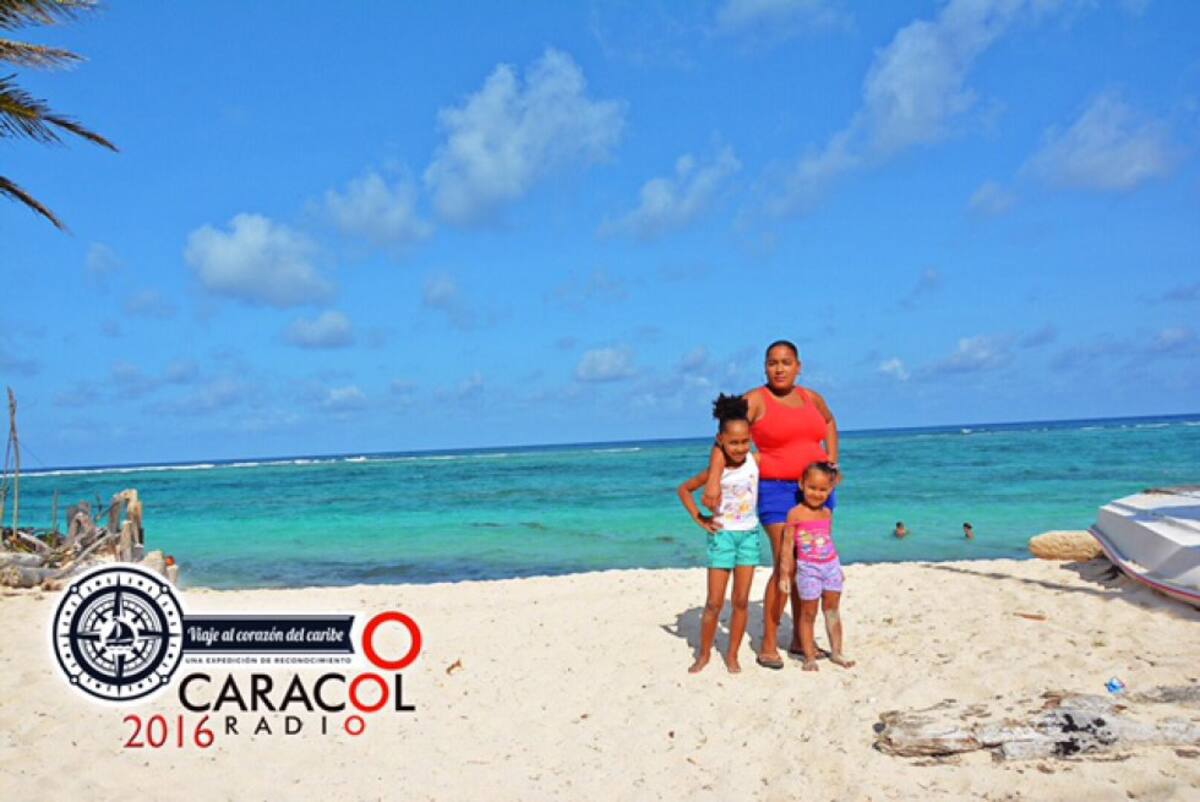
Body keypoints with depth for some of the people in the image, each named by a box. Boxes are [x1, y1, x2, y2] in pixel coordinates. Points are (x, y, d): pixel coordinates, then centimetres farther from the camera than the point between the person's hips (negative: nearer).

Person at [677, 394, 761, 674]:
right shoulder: (717, 470, -12)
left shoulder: (756, 461, -9)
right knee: (714, 603, 0)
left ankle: (732, 655, 18)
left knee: (741, 600, 5)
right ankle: (704, 653, 16)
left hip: (749, 534, 2)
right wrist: (699, 518, -4)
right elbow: (684, 489, 0)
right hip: (723, 534, -2)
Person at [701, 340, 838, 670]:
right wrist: (713, 479, -34)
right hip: (777, 491, -6)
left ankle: (800, 639, 21)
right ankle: (768, 646, 1)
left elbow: (829, 422, 31)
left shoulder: (811, 398, 9)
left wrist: (832, 462, 19)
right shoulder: (755, 400, -8)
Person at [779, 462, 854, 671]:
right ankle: (809, 657, 11)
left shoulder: (827, 513, 5)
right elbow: (788, 545, -9)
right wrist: (784, 573, -11)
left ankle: (836, 652, 23)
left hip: (831, 565, 5)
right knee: (808, 613, 3)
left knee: (832, 609, 12)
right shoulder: (795, 514, -11)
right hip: (808, 568, -5)